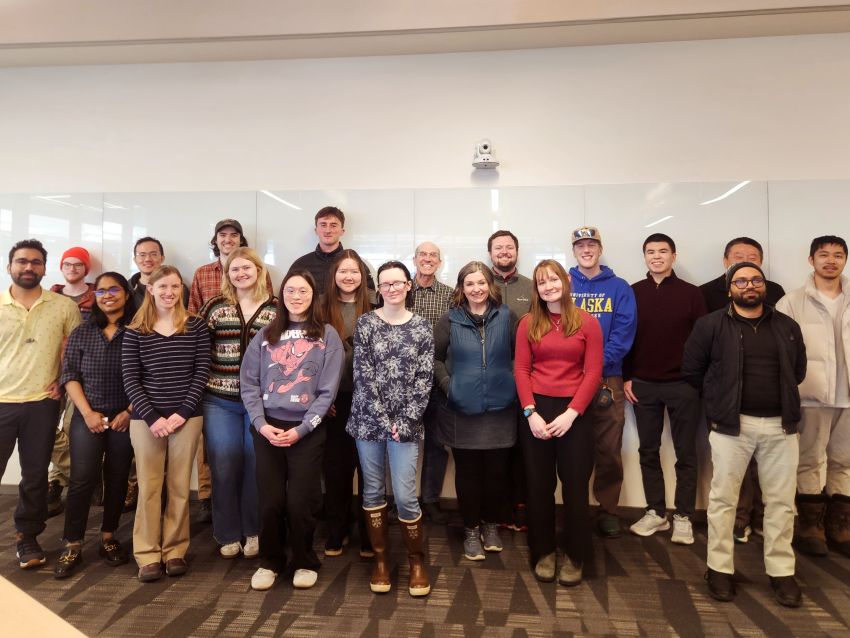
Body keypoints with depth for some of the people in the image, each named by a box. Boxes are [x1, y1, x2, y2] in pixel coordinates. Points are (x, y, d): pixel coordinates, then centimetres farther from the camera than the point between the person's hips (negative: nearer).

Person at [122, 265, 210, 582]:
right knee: (148, 487, 5)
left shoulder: (195, 326, 2)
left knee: (179, 487, 7)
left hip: (187, 417, 0)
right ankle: (147, 555, 17)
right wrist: (152, 417, -10)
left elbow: (202, 372, -1)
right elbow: (130, 380, -1)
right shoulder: (135, 331, 3)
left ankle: (176, 551, 20)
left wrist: (182, 412, -10)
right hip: (146, 419, 0)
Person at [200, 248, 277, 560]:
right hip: (219, 400, 1)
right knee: (223, 467, 6)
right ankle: (228, 534, 22)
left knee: (256, 466, 8)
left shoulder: (276, 309, 2)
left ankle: (254, 532, 24)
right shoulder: (214, 307, 4)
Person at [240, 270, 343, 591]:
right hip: (267, 428, 2)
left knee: (300, 502, 1)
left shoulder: (327, 336, 1)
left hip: (308, 430, -2)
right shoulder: (265, 335, 8)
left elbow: (327, 390, -4)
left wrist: (301, 429, -11)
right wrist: (261, 423, -8)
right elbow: (249, 383, 5)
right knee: (270, 501, 5)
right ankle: (270, 562, 28)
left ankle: (305, 563, 25)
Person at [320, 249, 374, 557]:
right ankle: (336, 532, 23)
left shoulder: (372, 310, 1)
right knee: (335, 465, 8)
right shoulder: (323, 309, 4)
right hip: (334, 399, 1)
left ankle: (368, 535, 18)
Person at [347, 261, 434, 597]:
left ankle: (416, 560, 19)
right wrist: (384, 420, -11)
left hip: (406, 423, -1)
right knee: (373, 491, 10)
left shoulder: (422, 327, 1)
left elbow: (424, 379, -2)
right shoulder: (365, 323, 0)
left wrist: (404, 422, -10)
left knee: (405, 496, -3)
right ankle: (380, 558, 28)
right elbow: (363, 375, -6)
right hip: (369, 419, 1)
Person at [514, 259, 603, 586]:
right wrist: (531, 412, -11)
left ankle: (574, 556, 23)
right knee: (539, 485, 9)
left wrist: (571, 413, -13)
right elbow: (521, 370, 0)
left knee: (575, 485, 5)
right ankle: (543, 552, 25)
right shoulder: (528, 323, 4)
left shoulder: (587, 322, 0)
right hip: (536, 409, 1)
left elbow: (593, 373, -4)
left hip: (574, 411, -1)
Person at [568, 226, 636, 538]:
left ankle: (607, 509, 20)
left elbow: (624, 333, -3)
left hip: (608, 378, 0)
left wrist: (597, 362, -16)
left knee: (608, 448, 5)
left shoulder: (619, 288, 6)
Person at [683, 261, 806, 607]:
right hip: (732, 425, -3)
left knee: (781, 502, 9)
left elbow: (798, 371, 20)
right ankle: (720, 568, 16)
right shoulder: (710, 325, -2)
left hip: (781, 425, 3)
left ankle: (781, 571, 23)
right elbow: (691, 369, 1)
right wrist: (721, 399, 5)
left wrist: (780, 399, 15)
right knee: (723, 498, 3)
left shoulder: (788, 327, 10)